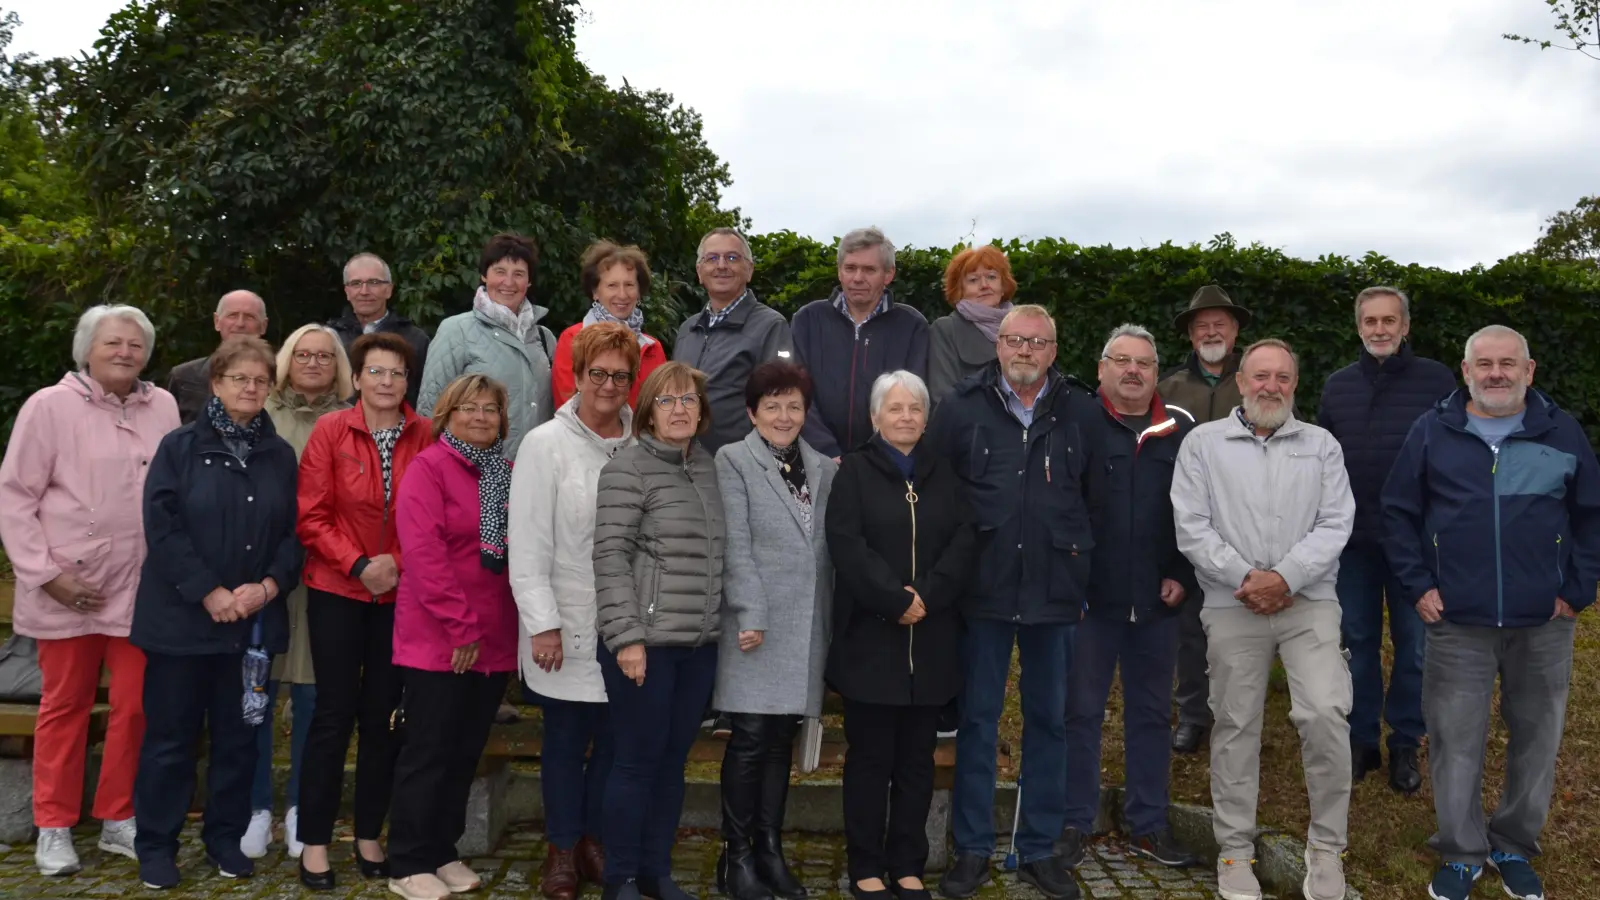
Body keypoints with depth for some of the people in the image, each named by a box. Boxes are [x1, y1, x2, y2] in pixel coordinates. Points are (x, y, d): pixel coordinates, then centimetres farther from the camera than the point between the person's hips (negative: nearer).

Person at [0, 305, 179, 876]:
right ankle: (54, 829, 22)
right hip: (69, 593, -3)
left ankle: (118, 820, 22)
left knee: (134, 707, 7)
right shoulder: (50, 406, -4)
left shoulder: (162, 407, 5)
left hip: (141, 590, 3)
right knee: (64, 707, 9)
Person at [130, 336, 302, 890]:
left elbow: (294, 532, 5)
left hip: (254, 620, 3)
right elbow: (162, 527, -10)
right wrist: (210, 592, -16)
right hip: (182, 617, -3)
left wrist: (268, 585, -11)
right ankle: (156, 845, 18)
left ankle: (225, 838, 24)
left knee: (238, 735, 11)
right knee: (171, 736, 5)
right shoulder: (180, 447, -2)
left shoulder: (281, 455, 8)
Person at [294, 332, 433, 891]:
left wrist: (399, 562, -13)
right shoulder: (330, 431, -6)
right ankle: (315, 841, 14)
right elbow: (312, 516, -7)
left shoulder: (425, 436, -2)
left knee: (383, 714, 9)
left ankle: (369, 835, 23)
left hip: (401, 593, 2)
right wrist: (358, 565, -16)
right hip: (337, 590, -2)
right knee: (335, 712, 2)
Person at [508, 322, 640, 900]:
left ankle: (596, 839, 29)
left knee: (615, 738, 10)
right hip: (567, 626, -2)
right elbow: (528, 545, -7)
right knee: (566, 740, 8)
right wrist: (543, 624, -11)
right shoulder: (546, 445, -5)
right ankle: (561, 848, 25)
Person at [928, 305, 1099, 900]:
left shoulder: (1083, 414, 3)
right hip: (983, 588, -1)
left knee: (1049, 720, 10)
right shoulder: (961, 409, 0)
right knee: (977, 718, 7)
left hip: (1055, 592, 1)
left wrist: (1085, 573, 3)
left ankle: (1040, 849, 24)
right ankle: (972, 848, 19)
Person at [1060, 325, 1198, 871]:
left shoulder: (1182, 430, 7)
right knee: (1080, 711, 5)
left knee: (1151, 712, 12)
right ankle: (1075, 824, 16)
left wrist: (1184, 577, 1)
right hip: (1089, 595, -3)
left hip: (1158, 599, 3)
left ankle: (1148, 825, 25)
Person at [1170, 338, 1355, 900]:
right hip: (1232, 606, 0)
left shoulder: (1322, 445, 9)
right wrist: (1245, 577, -12)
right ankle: (1235, 849, 20)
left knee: (1325, 714, -12)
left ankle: (1326, 845, 7)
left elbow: (1335, 525, -1)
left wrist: (1285, 578, -13)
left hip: (1308, 603, 1)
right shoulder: (1202, 443, 4)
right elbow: (1191, 529, -3)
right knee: (1235, 728, 6)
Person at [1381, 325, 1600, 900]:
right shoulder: (1433, 432, 0)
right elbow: (1398, 514, 3)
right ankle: (1461, 853, 20)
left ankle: (1515, 847, 29)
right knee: (1455, 742, 4)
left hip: (1543, 625, 1)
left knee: (1537, 738, 11)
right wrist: (1418, 587, -3)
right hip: (1457, 623, -1)